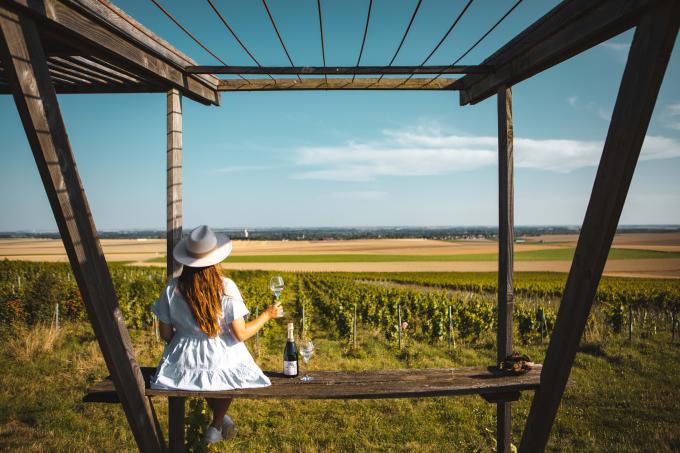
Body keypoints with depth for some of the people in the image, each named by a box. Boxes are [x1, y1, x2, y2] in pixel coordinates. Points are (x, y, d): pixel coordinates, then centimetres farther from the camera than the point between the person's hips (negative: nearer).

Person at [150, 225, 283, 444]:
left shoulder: (172, 289, -13)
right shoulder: (226, 288, -19)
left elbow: (166, 334, -4)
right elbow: (241, 334, -17)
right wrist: (268, 314, -2)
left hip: (184, 364, 2)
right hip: (221, 362, -2)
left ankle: (220, 419, 47)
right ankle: (216, 426, 38)